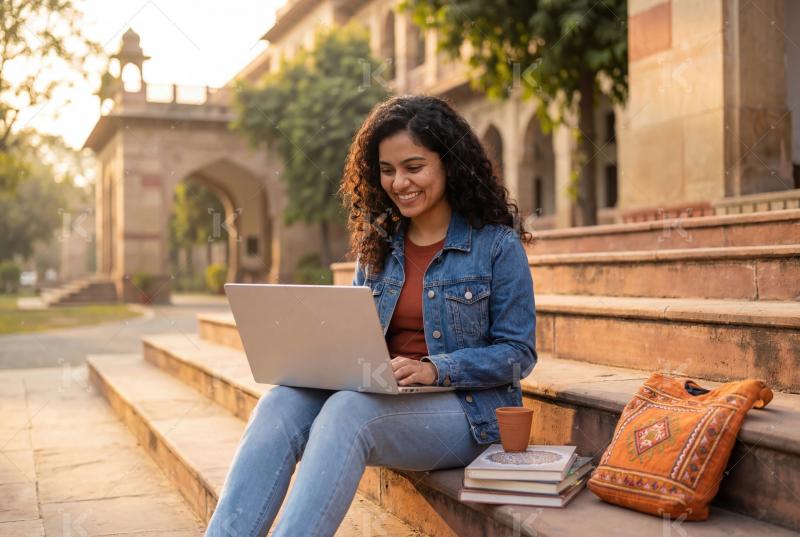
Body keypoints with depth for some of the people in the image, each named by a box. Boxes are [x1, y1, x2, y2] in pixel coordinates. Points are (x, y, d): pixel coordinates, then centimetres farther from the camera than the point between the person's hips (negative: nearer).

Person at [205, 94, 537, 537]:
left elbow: (518, 353, -4)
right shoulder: (377, 244, 14)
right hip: (380, 399, 5)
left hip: (465, 409, -4)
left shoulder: (497, 245, -2)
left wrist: (434, 369, -18)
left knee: (348, 410, -35)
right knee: (279, 404, -26)